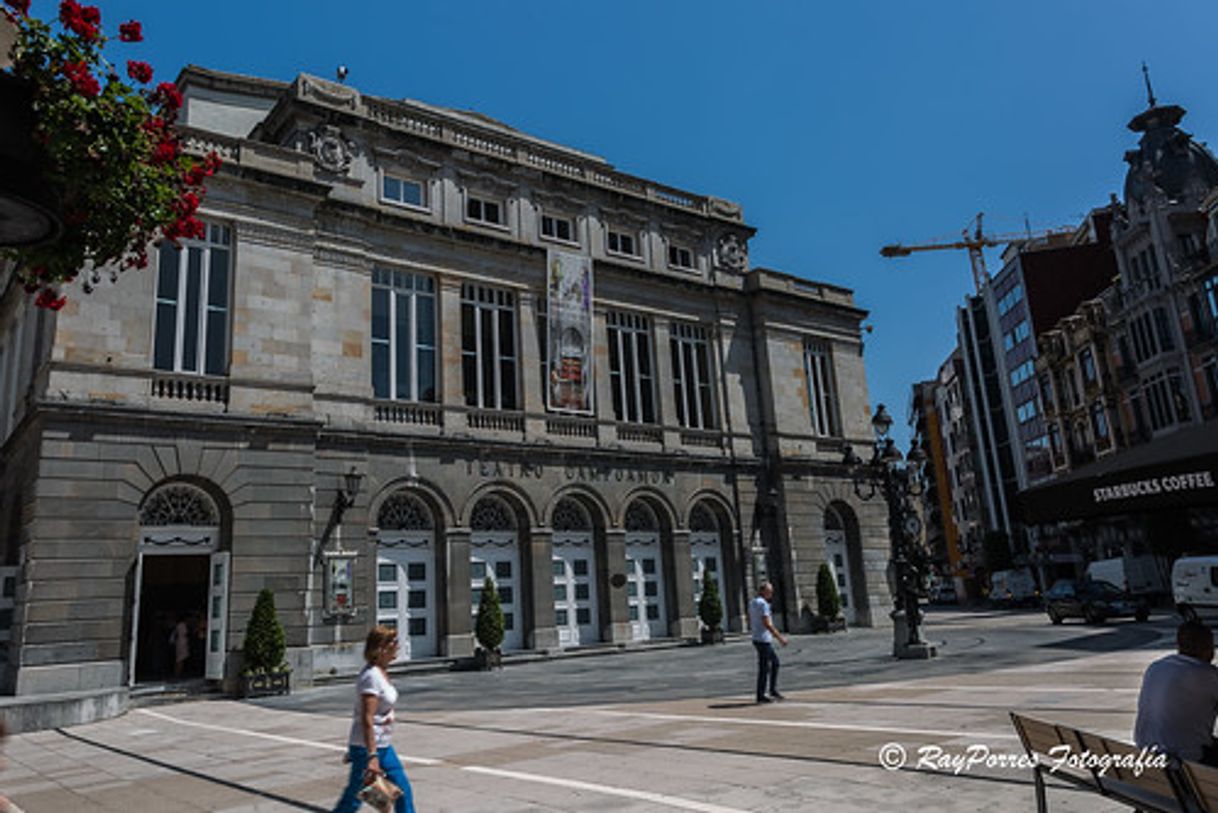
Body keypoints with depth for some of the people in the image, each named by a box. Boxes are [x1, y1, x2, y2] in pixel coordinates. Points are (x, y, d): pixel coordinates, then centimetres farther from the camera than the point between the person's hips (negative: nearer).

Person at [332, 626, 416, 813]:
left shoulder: (380, 672, 8)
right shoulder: (371, 676, -22)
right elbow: (367, 719, -27)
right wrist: (372, 756, -29)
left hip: (383, 746, 10)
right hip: (367, 748, -10)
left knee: (402, 789, 12)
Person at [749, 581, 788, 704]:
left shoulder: (752, 603, 13)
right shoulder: (762, 603, -17)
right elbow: (767, 624, -23)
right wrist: (780, 637, -19)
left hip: (757, 639, 10)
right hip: (764, 640, -10)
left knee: (775, 661, 18)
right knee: (764, 668, -2)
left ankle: (773, 690, 19)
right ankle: (760, 696, 4)